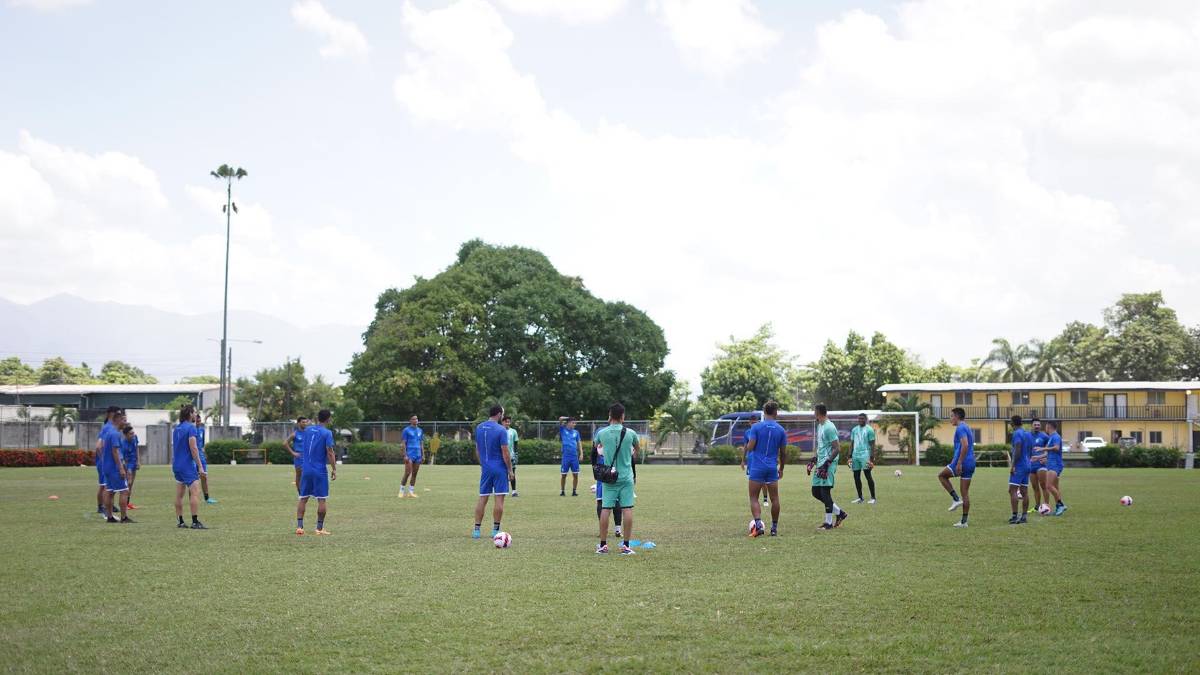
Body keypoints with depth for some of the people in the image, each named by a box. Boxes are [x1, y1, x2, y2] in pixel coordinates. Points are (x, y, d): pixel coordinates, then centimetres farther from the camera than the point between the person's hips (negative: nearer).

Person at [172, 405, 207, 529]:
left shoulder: (176, 429, 13)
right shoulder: (190, 427, -11)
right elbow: (193, 448, -16)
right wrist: (199, 466, -13)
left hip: (177, 465, 9)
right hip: (188, 465, -9)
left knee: (179, 495, 10)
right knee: (195, 493, -9)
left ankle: (180, 522, 12)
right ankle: (195, 522, -14)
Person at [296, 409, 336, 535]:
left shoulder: (308, 430, 8)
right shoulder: (327, 433, -9)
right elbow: (329, 452, -15)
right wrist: (334, 469, -10)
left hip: (306, 470, 5)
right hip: (320, 471, -5)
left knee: (303, 498, 9)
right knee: (322, 499, 2)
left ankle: (299, 526, 3)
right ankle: (320, 528, 3)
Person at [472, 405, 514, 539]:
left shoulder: (479, 428, 6)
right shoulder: (501, 430, -12)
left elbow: (477, 450, 13)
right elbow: (505, 453, -12)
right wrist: (510, 470, -5)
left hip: (485, 468, 5)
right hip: (499, 468, -5)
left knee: (482, 498, 8)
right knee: (499, 498, 0)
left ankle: (476, 530, 5)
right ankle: (495, 530, 1)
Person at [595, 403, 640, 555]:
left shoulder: (602, 433, -3)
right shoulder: (630, 433, -5)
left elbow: (598, 445, 21)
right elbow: (636, 448, 17)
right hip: (626, 477, -1)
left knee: (605, 509, 4)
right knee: (627, 509, 0)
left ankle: (603, 545, 8)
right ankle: (626, 545, -1)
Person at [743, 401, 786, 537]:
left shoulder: (756, 427, -5)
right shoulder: (781, 430, 4)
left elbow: (750, 447, -10)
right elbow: (783, 452, 8)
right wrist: (781, 469, 22)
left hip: (757, 467, -2)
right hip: (772, 468, 2)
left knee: (754, 498, 1)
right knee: (774, 499, 11)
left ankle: (758, 525, -18)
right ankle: (774, 528, 14)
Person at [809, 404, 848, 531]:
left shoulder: (829, 427, -15)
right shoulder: (819, 426, 15)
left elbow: (837, 448, -18)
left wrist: (827, 463, -23)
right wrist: (814, 459, 21)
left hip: (828, 464, -10)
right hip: (821, 463, 10)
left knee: (825, 491, -8)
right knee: (816, 492, 9)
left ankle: (828, 523, 1)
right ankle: (839, 513, 21)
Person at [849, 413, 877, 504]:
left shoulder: (869, 430, -2)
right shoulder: (854, 430, 15)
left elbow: (872, 445, -5)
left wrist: (871, 458, -12)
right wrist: (850, 457, 10)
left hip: (865, 455, -6)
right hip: (855, 455, 6)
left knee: (868, 475, -8)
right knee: (856, 476, 5)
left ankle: (873, 498, -4)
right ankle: (860, 498, 13)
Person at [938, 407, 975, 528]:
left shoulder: (960, 428, -11)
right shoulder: (967, 428, 19)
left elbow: (965, 445, -23)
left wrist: (959, 463, -25)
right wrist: (955, 459, 31)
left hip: (962, 462, -9)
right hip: (971, 463, 9)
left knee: (942, 476, 12)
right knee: (965, 493, 8)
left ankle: (956, 499, 2)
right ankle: (964, 521, 8)